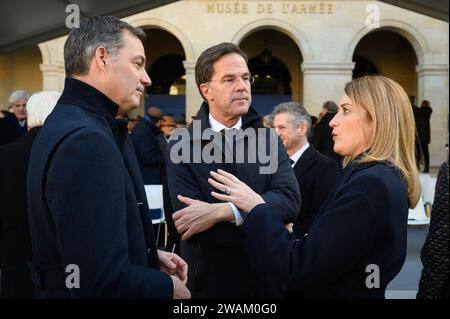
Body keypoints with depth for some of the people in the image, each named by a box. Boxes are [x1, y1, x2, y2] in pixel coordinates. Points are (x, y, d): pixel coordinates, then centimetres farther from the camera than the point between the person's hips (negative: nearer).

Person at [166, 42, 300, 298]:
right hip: (211, 283, -2)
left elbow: (290, 200, -14)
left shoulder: (268, 139, 0)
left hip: (269, 279, 3)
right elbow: (192, 227, -20)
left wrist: (220, 211, -25)